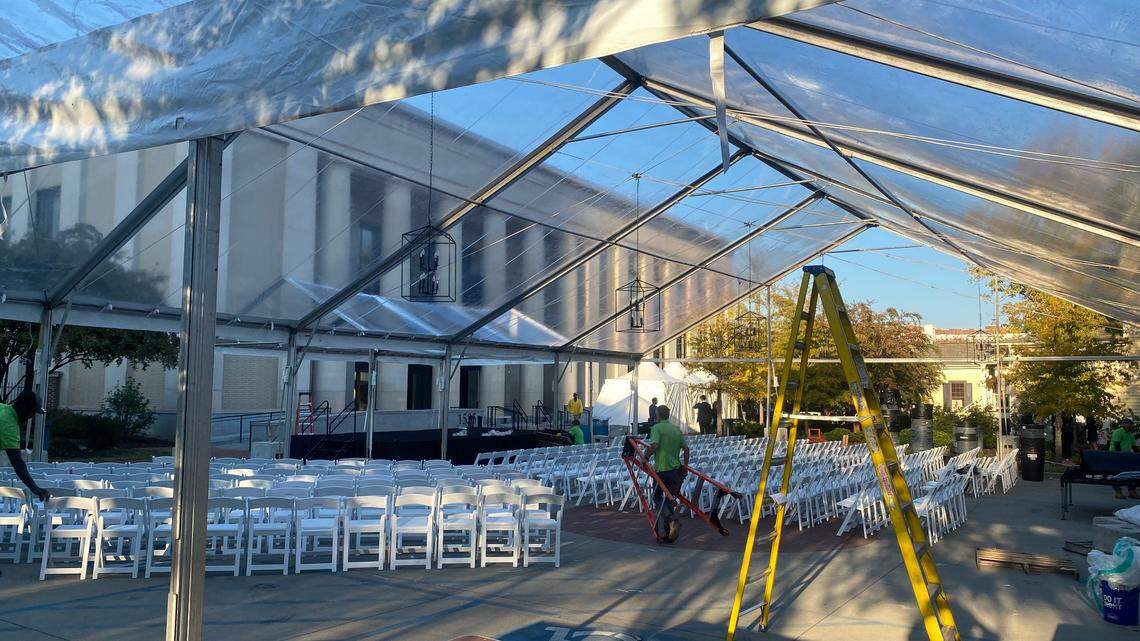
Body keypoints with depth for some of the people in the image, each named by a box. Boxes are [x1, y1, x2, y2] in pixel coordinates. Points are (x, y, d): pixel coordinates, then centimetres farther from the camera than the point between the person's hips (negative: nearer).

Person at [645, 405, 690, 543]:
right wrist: (685, 467, 19)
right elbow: (686, 448, 12)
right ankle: (665, 532, 15)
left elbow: (654, 445, -22)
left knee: (658, 497, 6)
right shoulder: (677, 429, 13)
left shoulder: (656, 427, -7)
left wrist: (646, 456, -6)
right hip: (676, 469, 6)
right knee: (668, 498, 13)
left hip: (662, 469, -6)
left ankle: (672, 520, -17)